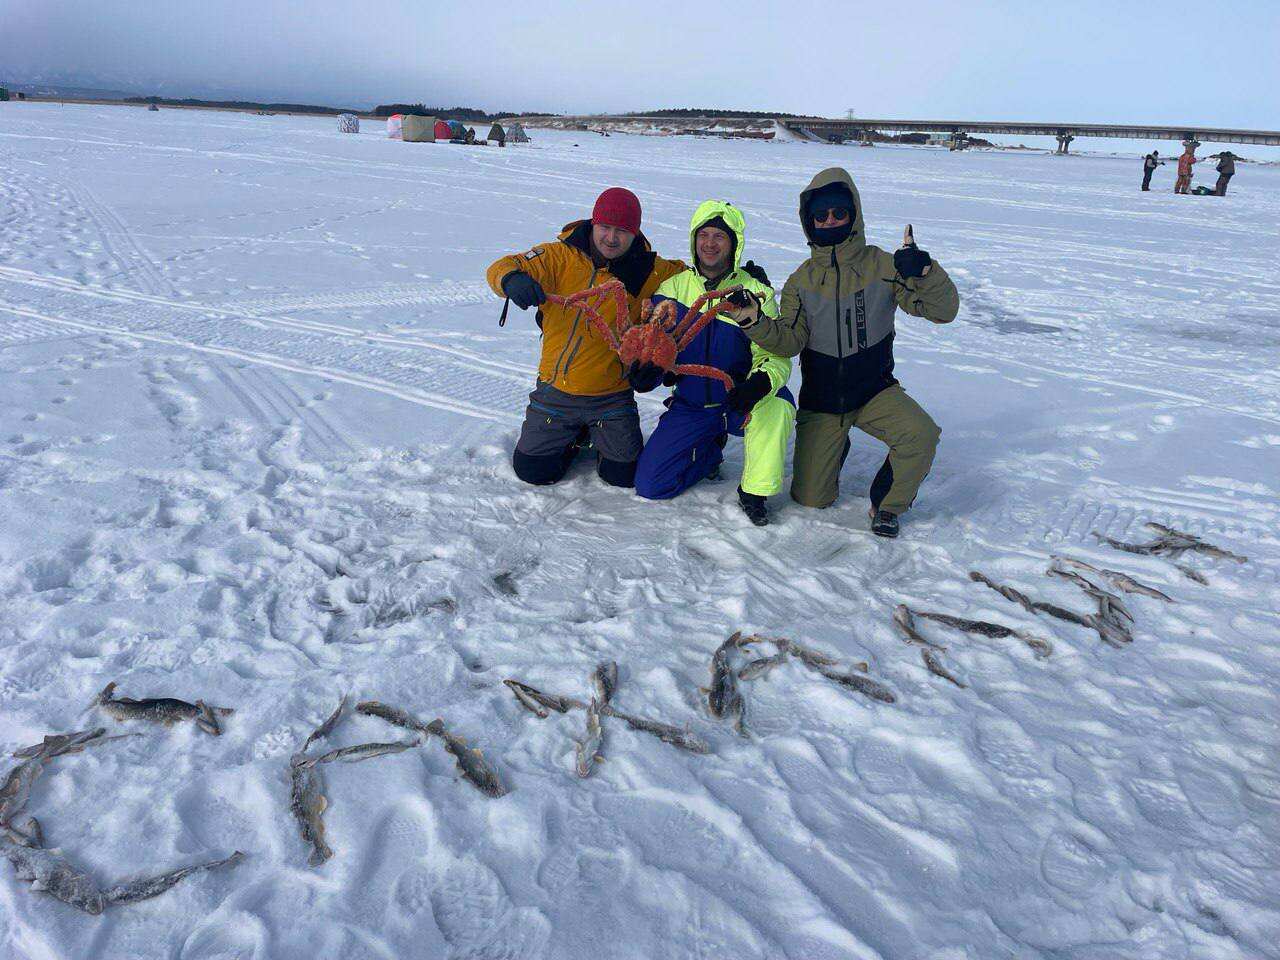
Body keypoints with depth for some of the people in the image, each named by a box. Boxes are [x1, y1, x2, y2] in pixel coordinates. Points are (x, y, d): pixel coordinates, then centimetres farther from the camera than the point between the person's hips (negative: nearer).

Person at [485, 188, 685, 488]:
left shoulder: (649, 270, -7)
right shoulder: (561, 256, -9)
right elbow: (501, 268, -17)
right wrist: (512, 279, -46)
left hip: (612, 394, 0)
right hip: (556, 391, 0)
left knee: (624, 474, 1)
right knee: (532, 471, 5)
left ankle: (603, 434, 33)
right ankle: (577, 434, 33)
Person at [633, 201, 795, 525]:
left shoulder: (755, 292, -9)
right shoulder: (673, 288, -1)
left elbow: (777, 356, -15)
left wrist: (761, 382, -39)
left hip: (738, 403, -2)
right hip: (689, 405, 3)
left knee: (778, 404, -37)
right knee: (649, 484, -8)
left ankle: (754, 492, -14)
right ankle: (710, 449, 22)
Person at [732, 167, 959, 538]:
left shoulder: (882, 266, -8)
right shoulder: (802, 280, -2)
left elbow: (943, 310, -13)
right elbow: (789, 341, -11)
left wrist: (924, 272, -32)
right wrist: (754, 322, -30)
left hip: (875, 391, -1)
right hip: (820, 401, 1)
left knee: (921, 435, -32)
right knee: (810, 499, 2)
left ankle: (886, 504, -3)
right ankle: (833, 446, 36)